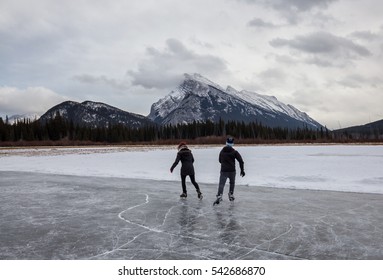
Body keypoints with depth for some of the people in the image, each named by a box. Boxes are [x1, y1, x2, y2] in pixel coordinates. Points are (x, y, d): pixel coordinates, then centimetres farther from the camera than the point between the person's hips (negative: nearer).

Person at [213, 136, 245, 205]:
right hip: (232, 171, -1)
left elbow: (220, 160, 18)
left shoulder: (222, 151, 5)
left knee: (221, 183, -6)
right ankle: (231, 195, 25)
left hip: (223, 170, 1)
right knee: (232, 183, 21)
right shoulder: (234, 152, -3)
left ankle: (219, 196, -24)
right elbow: (241, 161, -7)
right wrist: (242, 170, -2)